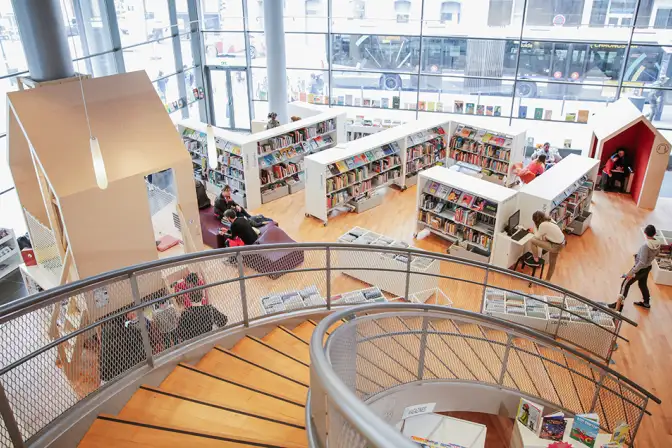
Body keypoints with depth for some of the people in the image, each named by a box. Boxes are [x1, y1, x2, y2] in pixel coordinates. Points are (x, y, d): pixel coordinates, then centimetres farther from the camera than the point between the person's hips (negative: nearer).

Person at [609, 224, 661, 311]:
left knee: (625, 284, 6)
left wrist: (632, 272, -27)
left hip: (640, 269, -7)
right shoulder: (658, 244, -11)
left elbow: (642, 262, -34)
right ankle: (646, 303, 47)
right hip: (648, 268, 7)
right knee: (642, 284, 29)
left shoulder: (645, 246, -34)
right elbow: (656, 253, 12)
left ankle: (619, 305, 13)